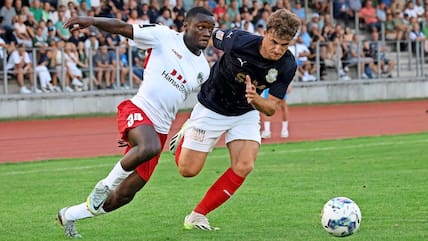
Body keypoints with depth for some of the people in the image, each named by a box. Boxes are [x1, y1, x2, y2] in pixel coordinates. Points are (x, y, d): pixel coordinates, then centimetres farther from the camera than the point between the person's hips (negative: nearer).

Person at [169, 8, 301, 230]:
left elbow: (271, 108, -16)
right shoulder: (239, 41, -32)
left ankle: (197, 216, -2)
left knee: (244, 166, -16)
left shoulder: (288, 66, -21)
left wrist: (255, 99, -37)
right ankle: (186, 133, 34)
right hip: (211, 108, -3)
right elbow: (209, 36, -12)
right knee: (188, 169, -1)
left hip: (246, 113, 3)